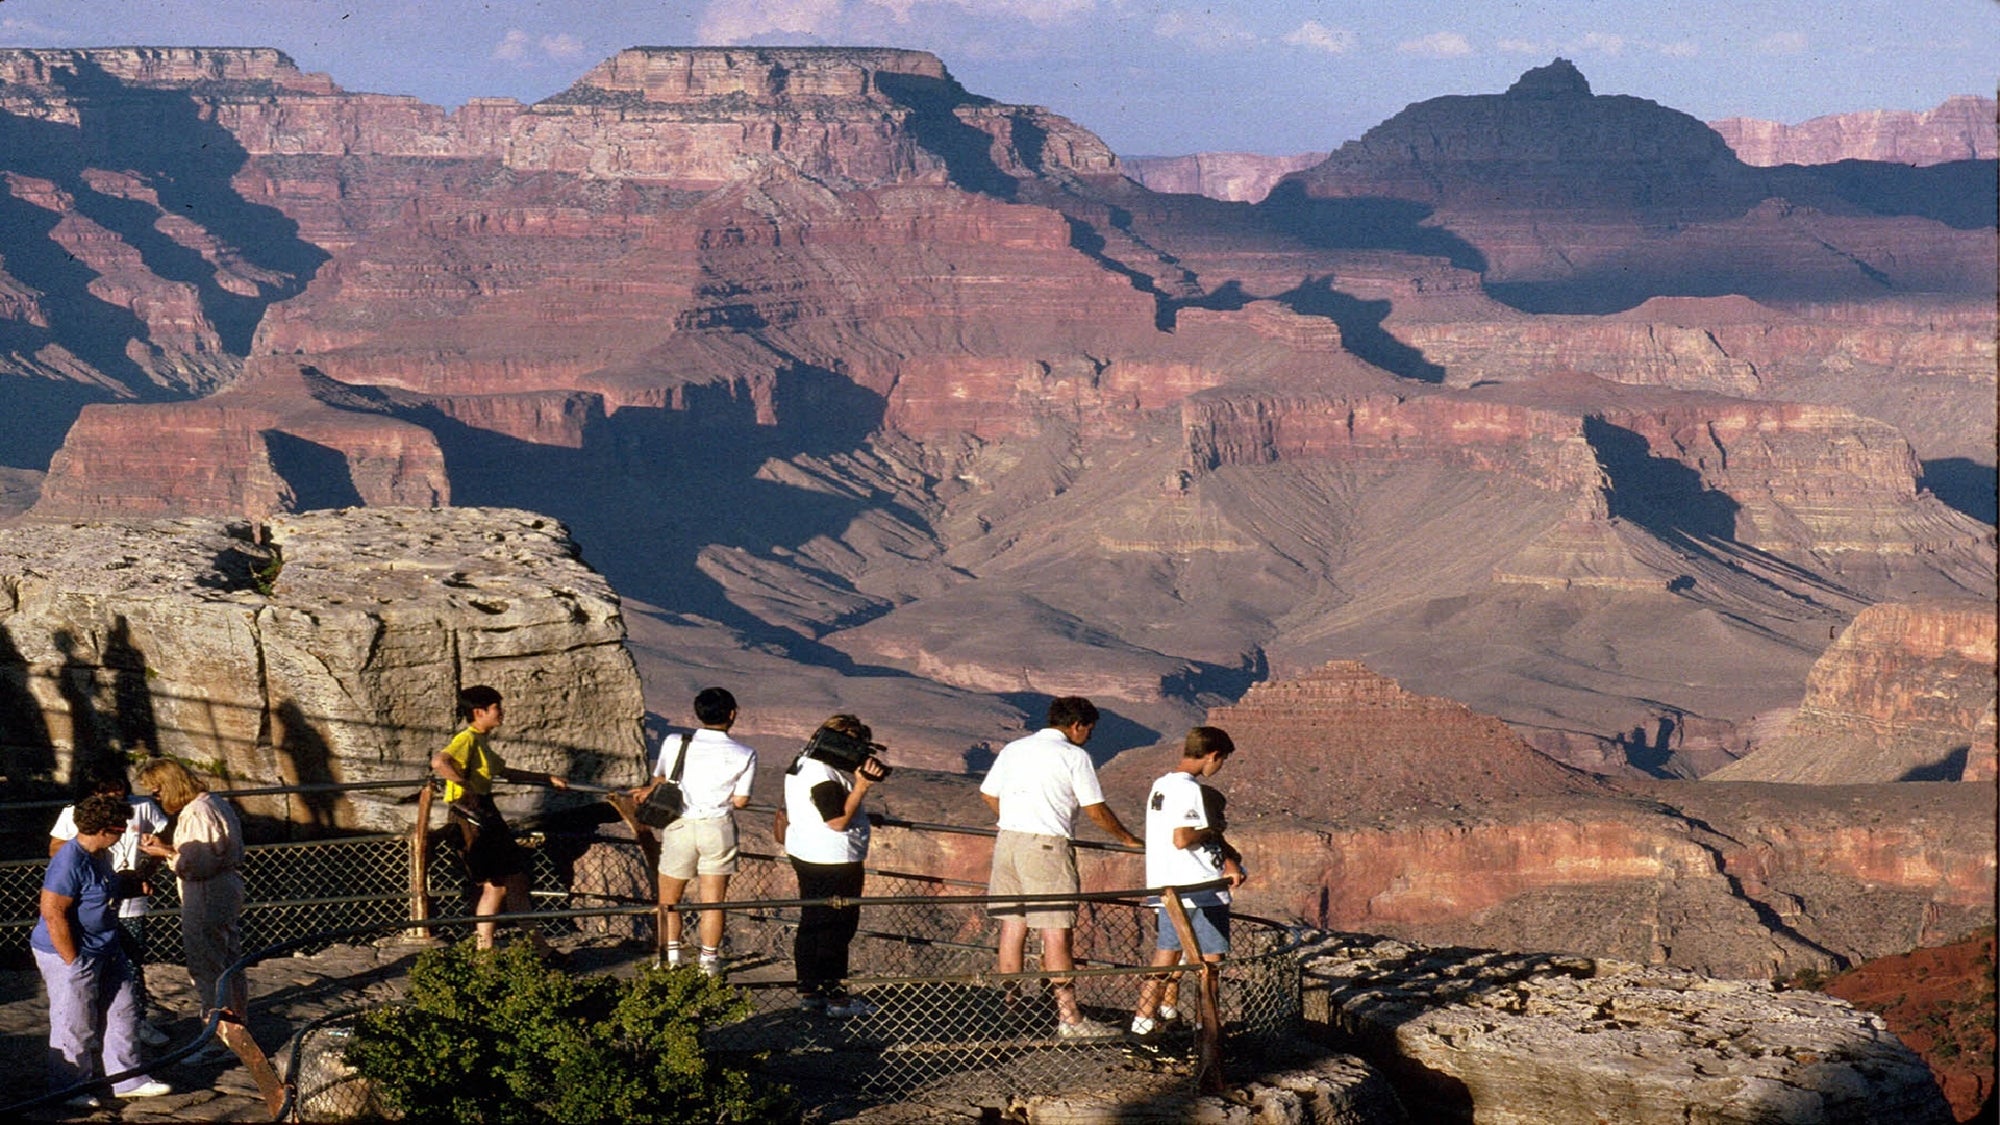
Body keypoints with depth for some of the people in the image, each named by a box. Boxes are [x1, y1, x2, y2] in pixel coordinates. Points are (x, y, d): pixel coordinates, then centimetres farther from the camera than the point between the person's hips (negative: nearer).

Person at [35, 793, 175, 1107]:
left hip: (106, 951, 10)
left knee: (122, 1010, 14)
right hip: (72, 955, -10)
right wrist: (73, 961, -22)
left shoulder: (100, 855, 7)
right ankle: (71, 1088, 17)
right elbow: (53, 913, -26)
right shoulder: (69, 863, -25)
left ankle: (127, 1079, 24)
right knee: (75, 1025, 3)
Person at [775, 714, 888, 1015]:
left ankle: (809, 991, 21)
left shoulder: (802, 764, 10)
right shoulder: (823, 776, -23)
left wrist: (865, 773, 1)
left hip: (805, 856, 11)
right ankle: (836, 996, 0)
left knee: (811, 923, 15)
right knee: (836, 930, -4)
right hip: (833, 863, -11)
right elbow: (838, 820, -24)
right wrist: (861, 786, -23)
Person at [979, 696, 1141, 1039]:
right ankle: (1068, 1017, -4)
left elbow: (988, 795, 20)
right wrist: (1129, 840, 12)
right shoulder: (1074, 756, -3)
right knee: (1056, 932, -5)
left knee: (1012, 927, 12)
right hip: (1046, 846, -6)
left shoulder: (1013, 749, 14)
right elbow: (1096, 811, -2)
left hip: (1007, 840, 6)